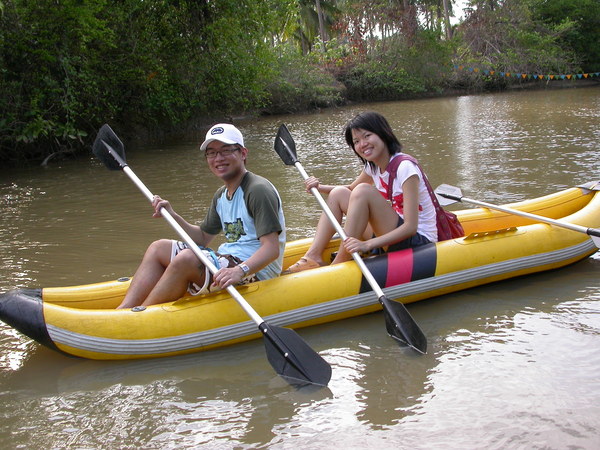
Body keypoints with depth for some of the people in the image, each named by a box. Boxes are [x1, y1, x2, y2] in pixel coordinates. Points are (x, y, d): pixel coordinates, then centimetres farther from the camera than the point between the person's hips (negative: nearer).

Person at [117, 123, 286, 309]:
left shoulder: (259, 190, -14)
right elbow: (203, 238, 20)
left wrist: (240, 271, -39)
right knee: (158, 248, 10)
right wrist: (173, 216, 6)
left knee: (186, 259, -30)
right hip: (227, 262, 10)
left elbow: (272, 249, -23)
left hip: (255, 271, -10)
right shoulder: (221, 195, 15)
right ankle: (124, 310, -5)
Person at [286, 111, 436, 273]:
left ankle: (338, 265, -22)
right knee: (339, 193, 3)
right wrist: (320, 188, 3)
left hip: (419, 240, -8)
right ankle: (314, 256, -9)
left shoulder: (405, 167, -20)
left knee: (363, 191, -26)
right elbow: (351, 189, 23)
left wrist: (367, 244, -36)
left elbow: (411, 227, -26)